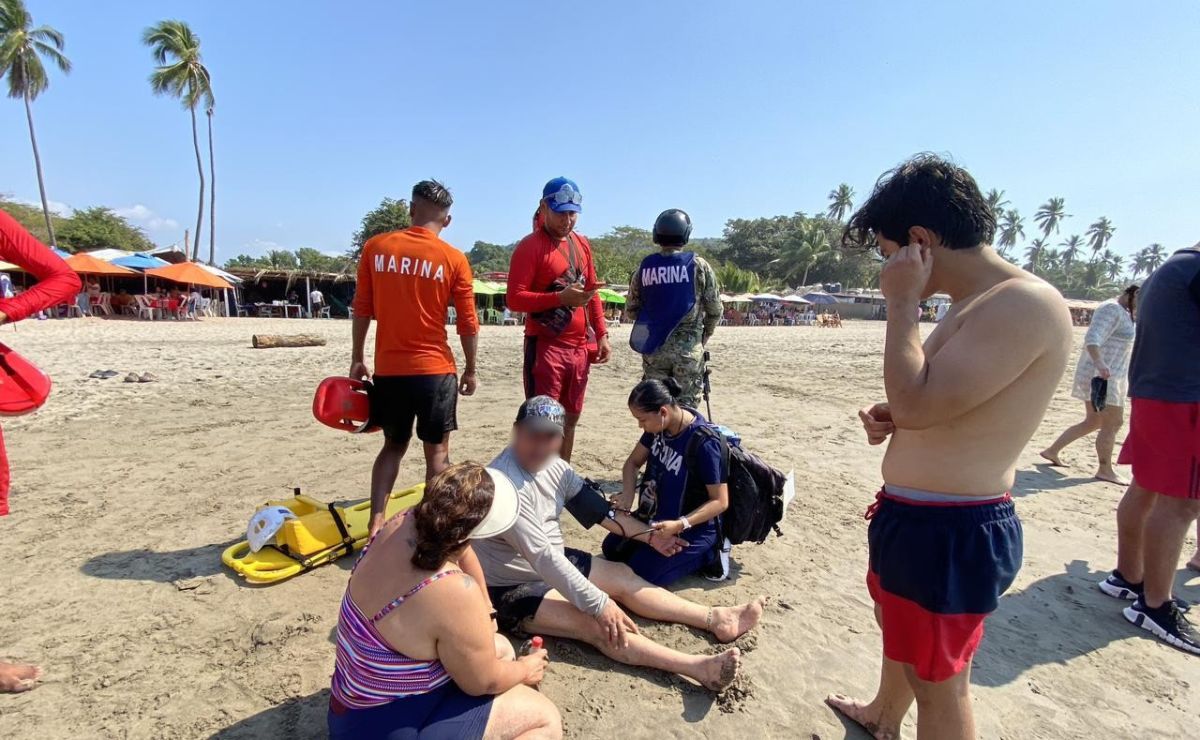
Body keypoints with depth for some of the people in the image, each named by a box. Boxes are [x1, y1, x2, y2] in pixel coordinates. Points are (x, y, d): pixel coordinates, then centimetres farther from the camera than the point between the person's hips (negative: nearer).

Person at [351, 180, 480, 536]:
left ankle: (376, 523, 15)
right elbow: (468, 323, -3)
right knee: (437, 451, 11)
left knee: (394, 445, 20)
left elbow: (362, 309, 3)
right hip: (435, 369, -2)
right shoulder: (453, 259, -5)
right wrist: (470, 370, 8)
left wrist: (357, 358, 12)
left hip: (388, 368, 3)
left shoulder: (375, 247, 1)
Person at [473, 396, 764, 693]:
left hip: (552, 564, 9)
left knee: (622, 576, 1)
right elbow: (541, 556, -32)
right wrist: (598, 604, -30)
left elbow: (596, 506, 7)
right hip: (510, 588, -8)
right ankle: (699, 667, -29)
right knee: (596, 625, -23)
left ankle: (716, 619, 4)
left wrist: (649, 535, 7)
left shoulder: (553, 466, -3)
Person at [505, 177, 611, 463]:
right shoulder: (530, 246, -9)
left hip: (579, 347, 7)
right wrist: (561, 297, -25)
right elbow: (514, 298, -15)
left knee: (569, 419, 14)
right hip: (545, 346, -7)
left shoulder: (582, 244, 13)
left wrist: (601, 334, 11)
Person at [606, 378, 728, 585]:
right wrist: (627, 496, -16)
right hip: (656, 515, 8)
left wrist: (680, 524, -36)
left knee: (637, 575, -13)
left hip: (693, 528, -8)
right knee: (612, 550, 10)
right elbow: (633, 462, 3)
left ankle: (707, 554, 2)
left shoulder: (704, 443, -31)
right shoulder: (659, 424, -9)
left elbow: (720, 501, -25)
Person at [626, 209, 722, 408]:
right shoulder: (699, 266, -4)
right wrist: (705, 335, 17)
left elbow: (631, 310, 5)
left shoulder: (644, 268, 1)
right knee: (685, 407, 5)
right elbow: (715, 309, 0)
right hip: (688, 349, -2)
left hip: (653, 349, 2)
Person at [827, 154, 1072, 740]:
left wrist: (901, 301, -20)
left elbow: (918, 401, -30)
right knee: (896, 626, 31)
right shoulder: (974, 302, 11)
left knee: (937, 683, 9)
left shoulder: (1024, 303, -22)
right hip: (911, 516, 11)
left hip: (951, 534, -10)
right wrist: (892, 418, 2)